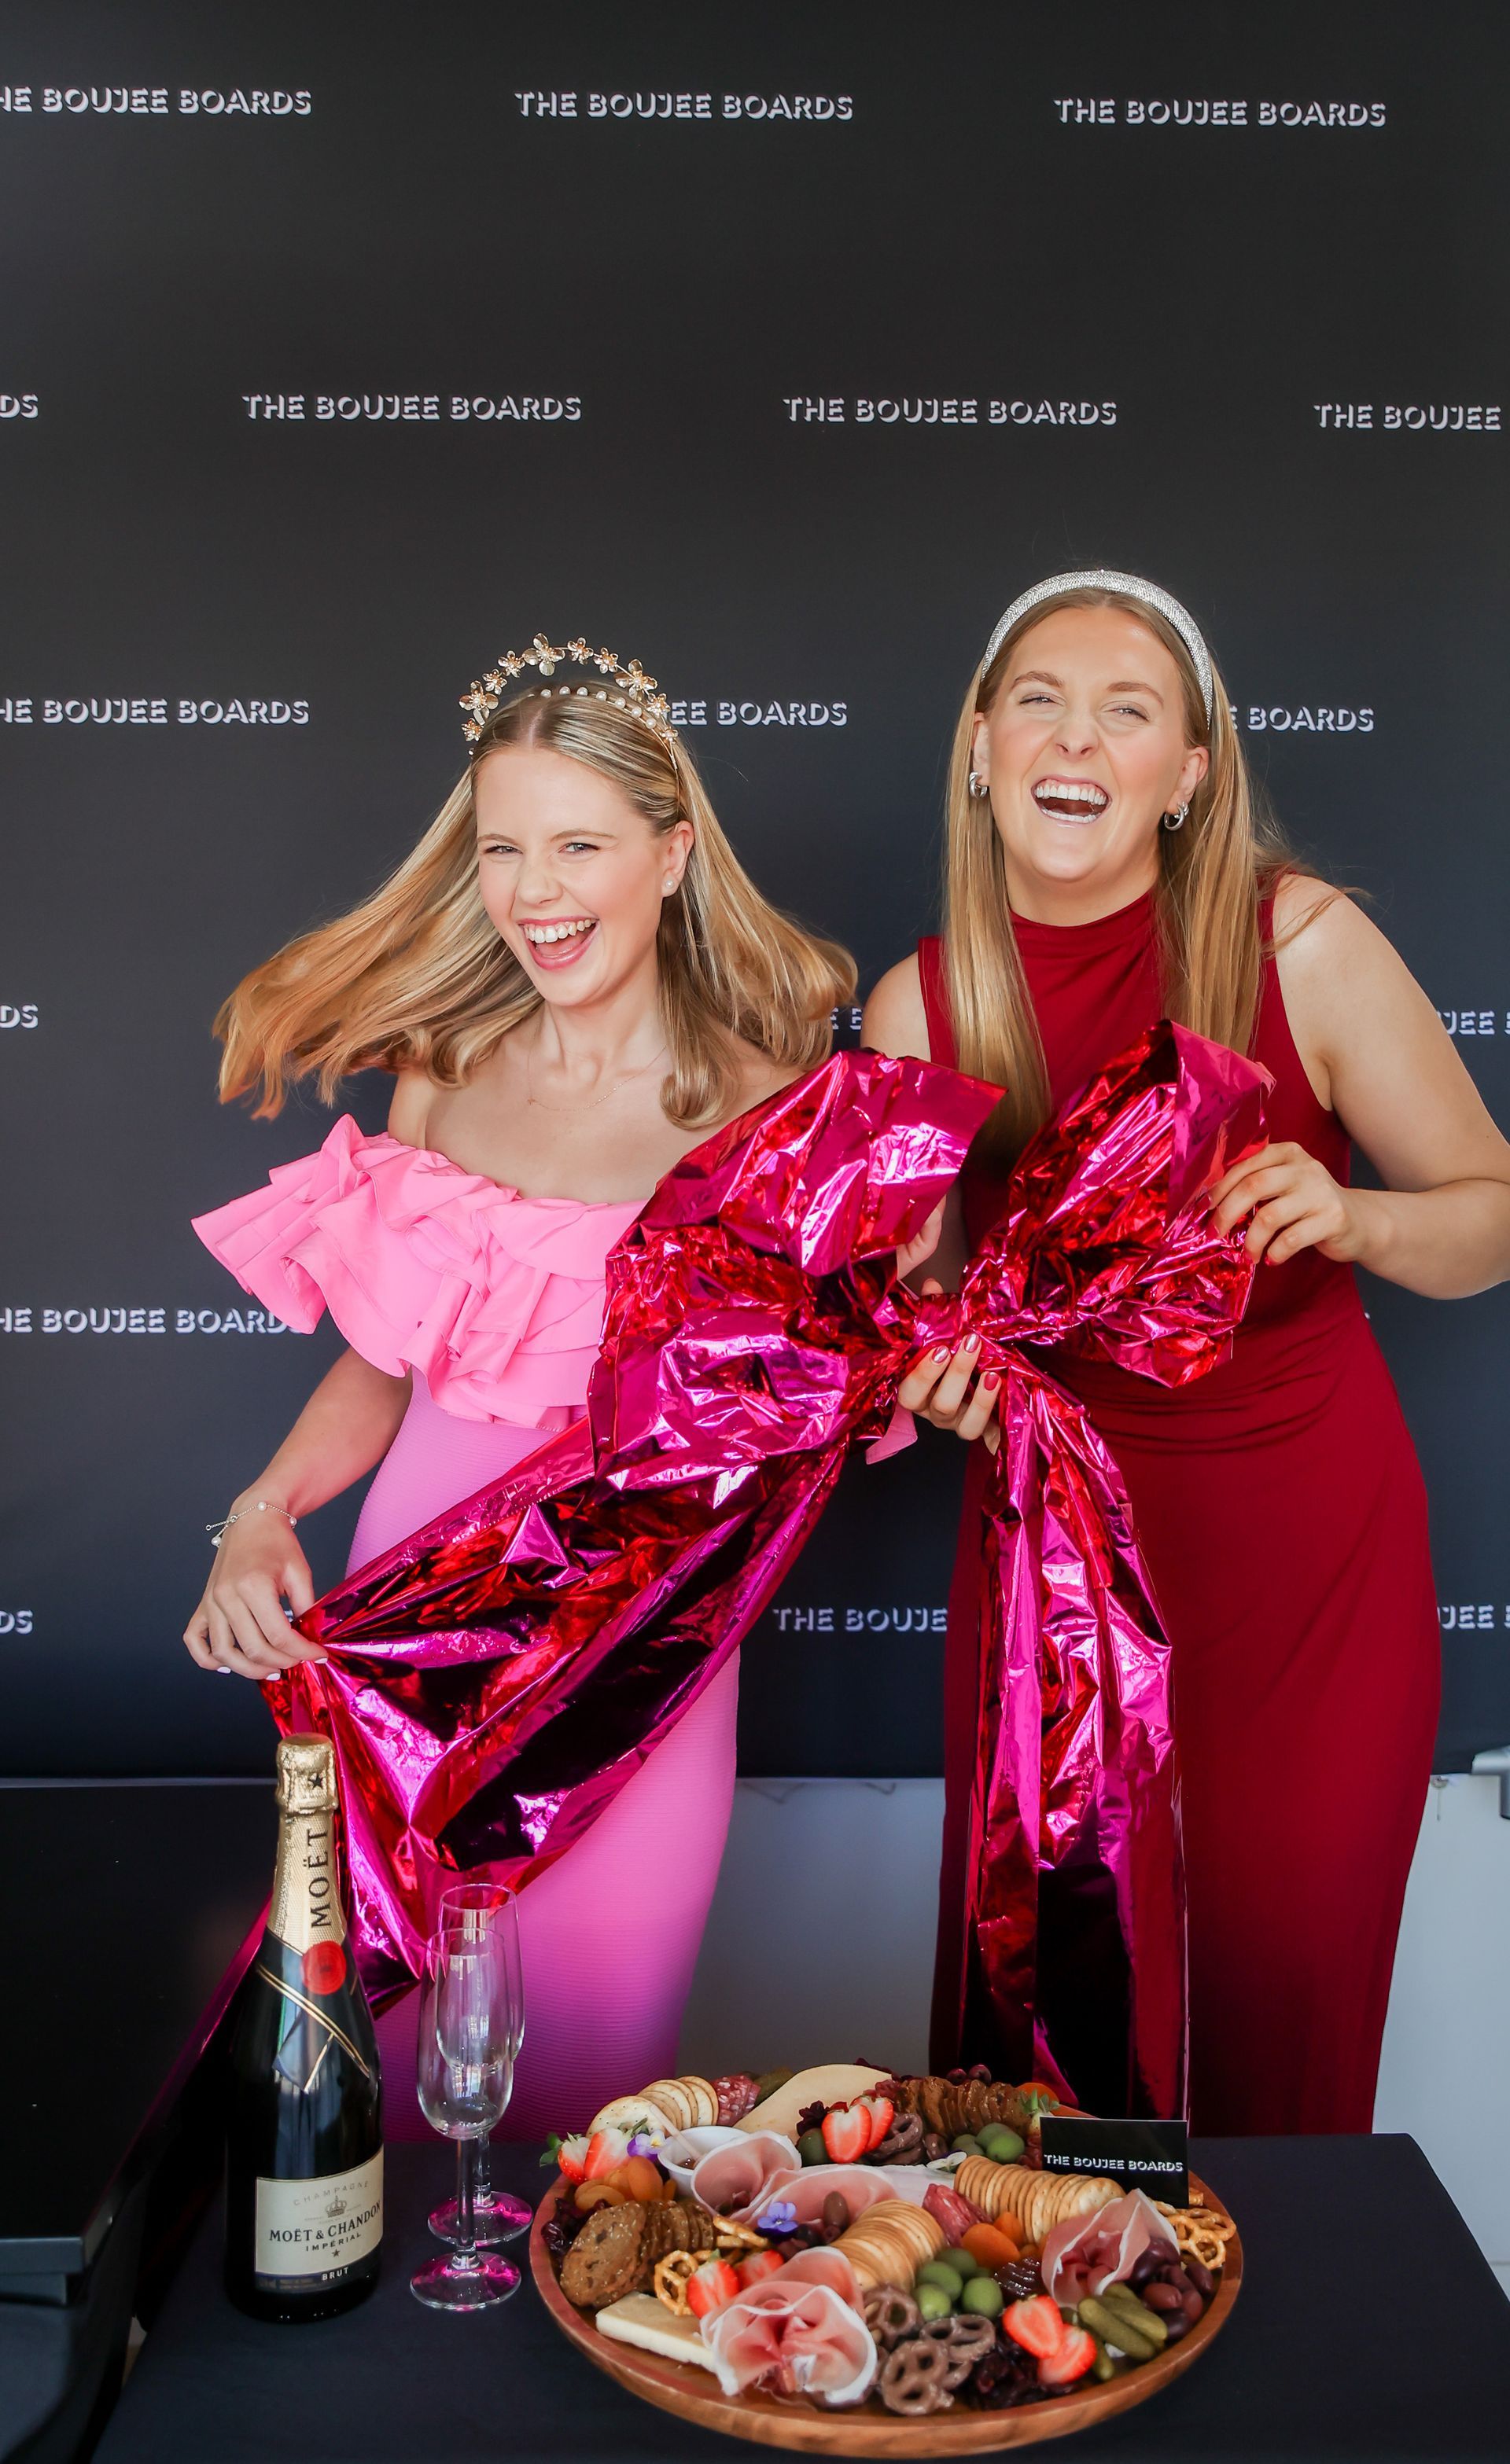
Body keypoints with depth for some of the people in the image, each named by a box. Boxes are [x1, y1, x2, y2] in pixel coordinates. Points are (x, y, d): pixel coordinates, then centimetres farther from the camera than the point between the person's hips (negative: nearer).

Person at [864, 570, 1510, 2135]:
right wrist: (937, 1365, -13)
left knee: (1274, 2004, 9)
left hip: (1309, 1562, -1)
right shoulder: (917, 1008, -5)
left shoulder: (1305, 946, -11)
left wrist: (1351, 1218, -22)